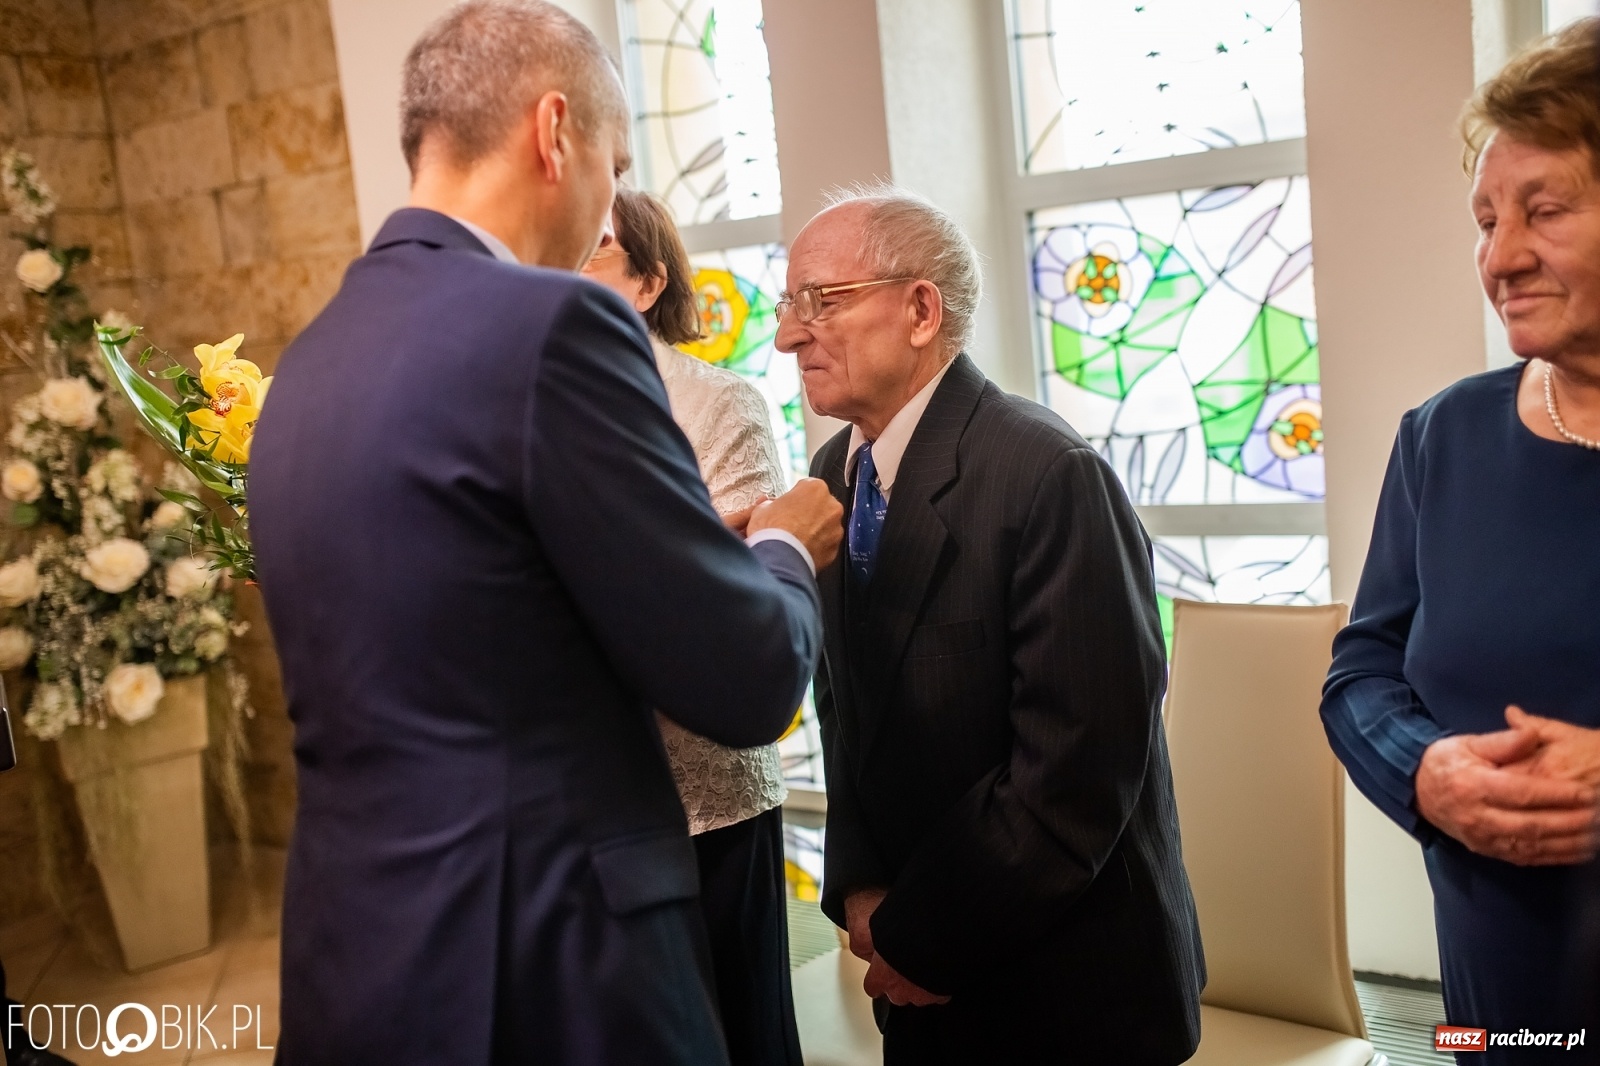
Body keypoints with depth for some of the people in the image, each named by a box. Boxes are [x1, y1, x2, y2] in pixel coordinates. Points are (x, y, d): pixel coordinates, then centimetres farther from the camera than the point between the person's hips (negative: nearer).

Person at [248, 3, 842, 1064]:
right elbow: (748, 681, -15)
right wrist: (784, 549, 6)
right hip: (544, 977, -7)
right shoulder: (550, 323, -18)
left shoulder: (311, 355, 6)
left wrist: (716, 545, 17)